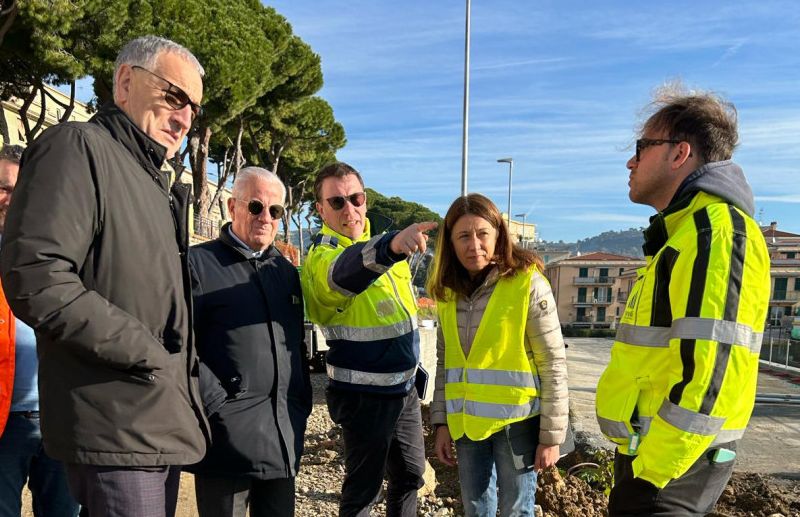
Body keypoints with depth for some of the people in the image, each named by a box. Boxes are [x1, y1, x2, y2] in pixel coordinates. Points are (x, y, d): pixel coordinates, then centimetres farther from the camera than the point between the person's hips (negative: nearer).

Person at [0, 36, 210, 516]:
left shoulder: (157, 183, 18)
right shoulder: (77, 147, -9)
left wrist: (183, 366, 11)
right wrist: (145, 352, -17)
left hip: (165, 423, 9)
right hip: (116, 430, -8)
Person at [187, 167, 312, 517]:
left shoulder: (285, 270, 15)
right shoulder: (198, 263, -5)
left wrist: (302, 407, 12)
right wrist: (218, 405, -15)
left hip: (284, 437, 6)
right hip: (228, 437, -5)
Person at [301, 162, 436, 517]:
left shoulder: (382, 246, 7)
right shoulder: (321, 259, -17)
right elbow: (345, 273, -43)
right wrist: (392, 246, -61)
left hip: (404, 387, 7)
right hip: (364, 395, -7)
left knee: (410, 475, 20)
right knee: (364, 487, 5)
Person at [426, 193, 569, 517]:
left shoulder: (527, 282, -14)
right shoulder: (449, 291, 3)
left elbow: (554, 364, -12)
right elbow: (445, 362, 9)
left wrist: (552, 435, -11)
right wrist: (441, 423, 6)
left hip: (516, 422, -5)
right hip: (467, 424, 5)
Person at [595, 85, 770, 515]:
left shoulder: (715, 228, -18)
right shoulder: (684, 229, 15)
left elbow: (710, 372, -26)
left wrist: (649, 473, -22)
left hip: (666, 467, -9)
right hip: (653, 452, 9)